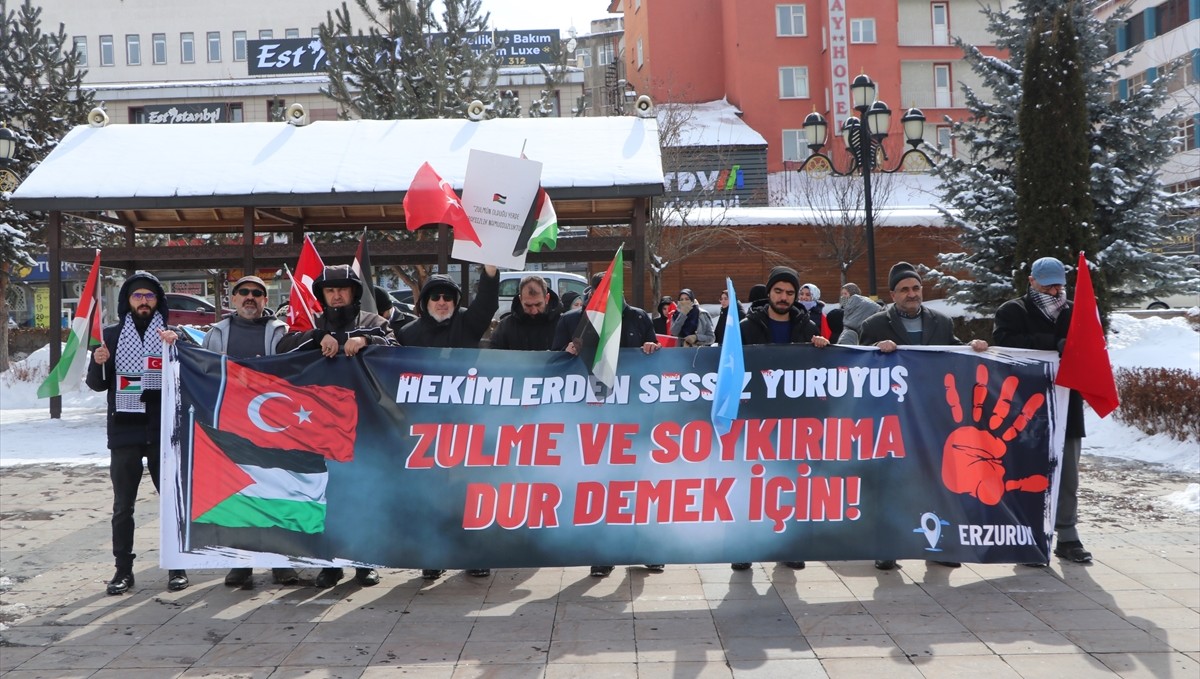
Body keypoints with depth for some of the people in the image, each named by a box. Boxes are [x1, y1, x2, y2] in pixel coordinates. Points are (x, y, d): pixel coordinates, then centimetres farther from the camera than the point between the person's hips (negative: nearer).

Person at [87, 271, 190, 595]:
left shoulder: (173, 334, 6)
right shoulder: (111, 335, 9)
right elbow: (97, 385, 9)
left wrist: (177, 344, -21)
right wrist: (98, 362, -12)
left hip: (164, 432, -1)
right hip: (124, 433, 1)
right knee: (123, 505, 5)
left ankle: (177, 566, 13)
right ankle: (123, 569, 13)